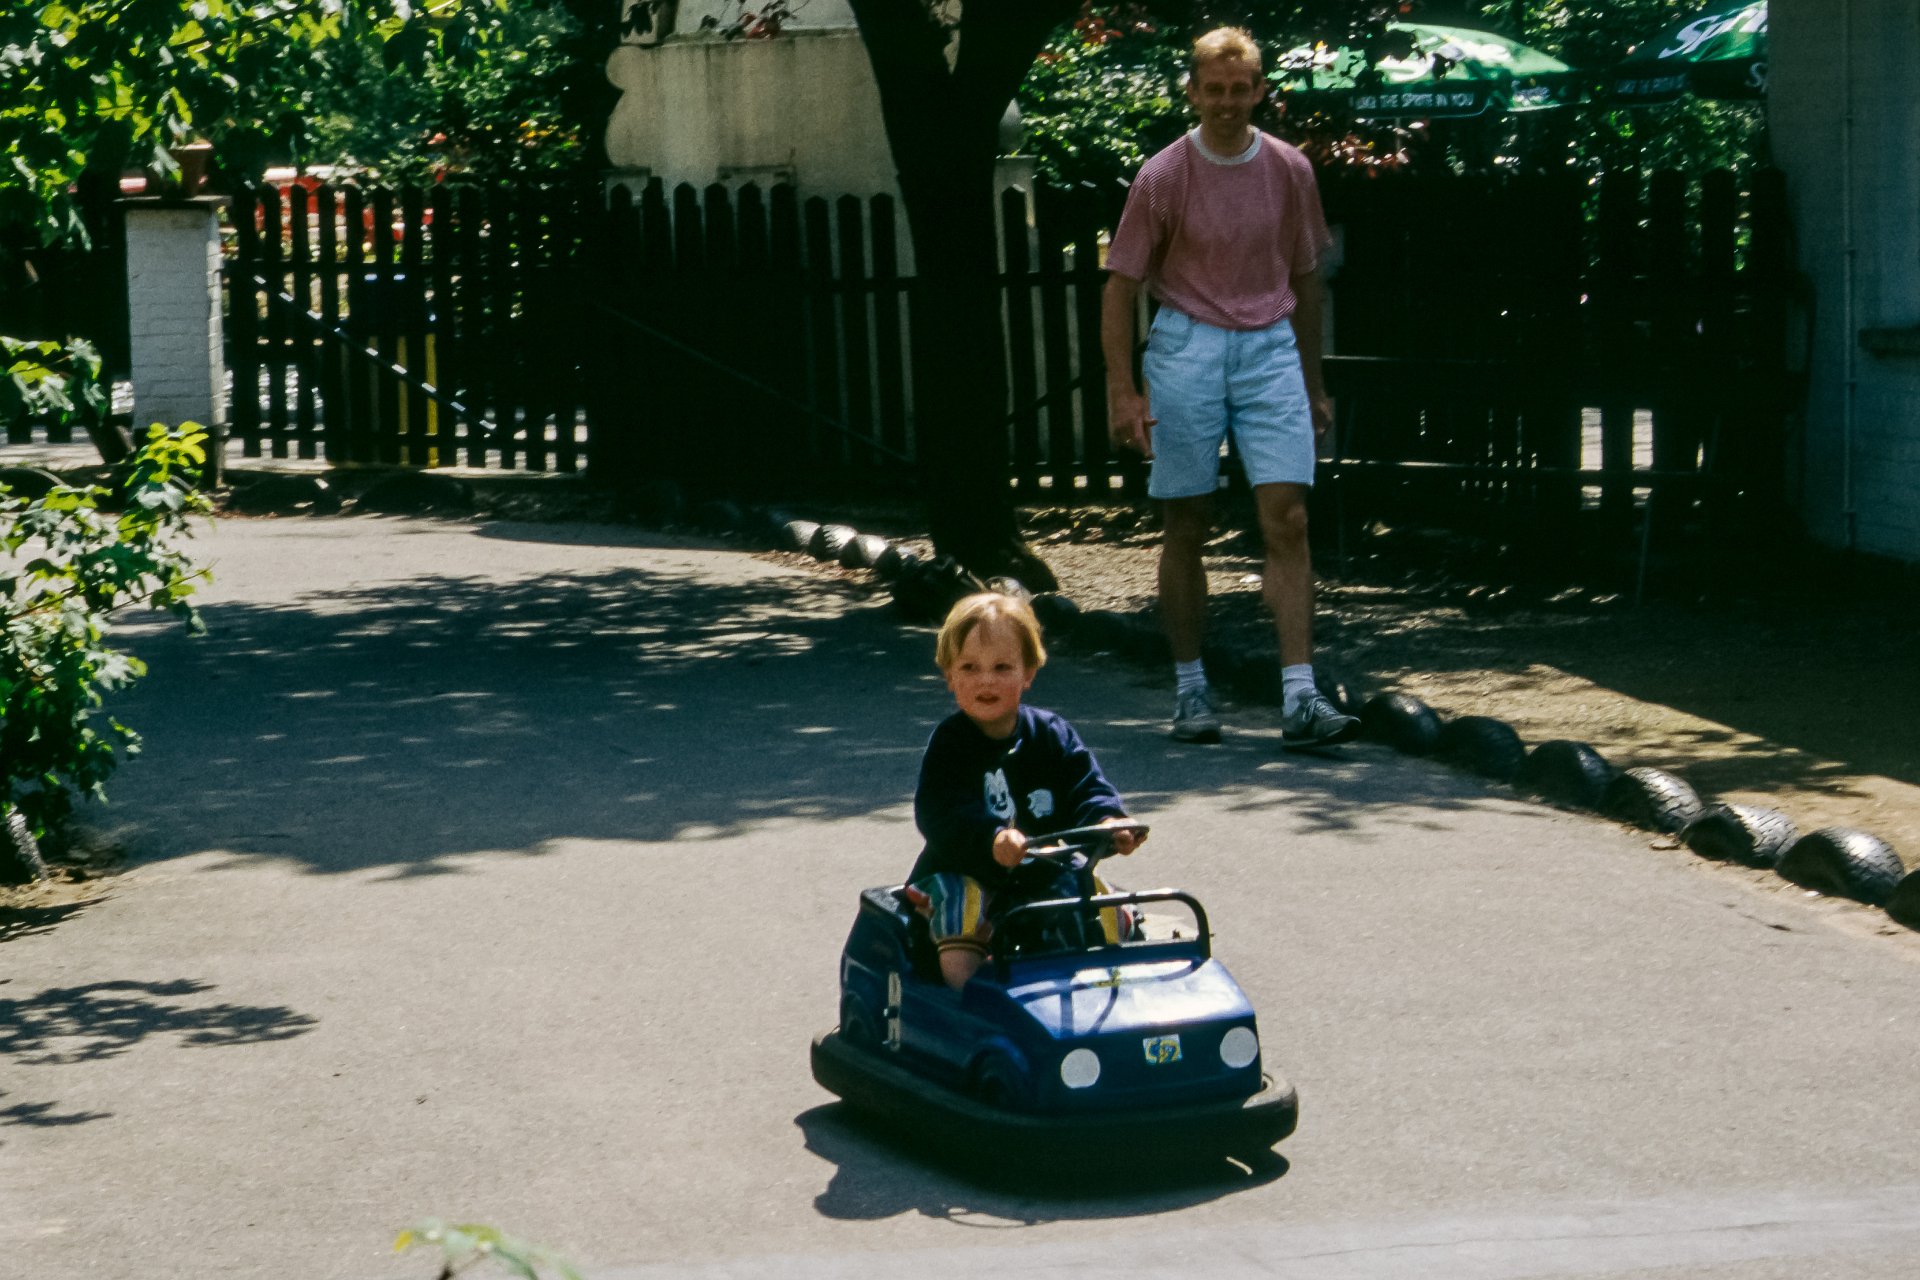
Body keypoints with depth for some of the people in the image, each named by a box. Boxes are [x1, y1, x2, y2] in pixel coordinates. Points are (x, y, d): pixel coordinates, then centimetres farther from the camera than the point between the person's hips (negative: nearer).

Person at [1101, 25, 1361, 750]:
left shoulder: (1288, 170, 4)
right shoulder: (1162, 177, -5)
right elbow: (1120, 285, -2)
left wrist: (1313, 384, 17)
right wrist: (1122, 392, -9)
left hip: (1271, 347, 2)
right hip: (1187, 346, -2)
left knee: (1288, 520, -8)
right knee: (1187, 527, 3)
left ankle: (1300, 699, -11)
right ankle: (1190, 689, 16)